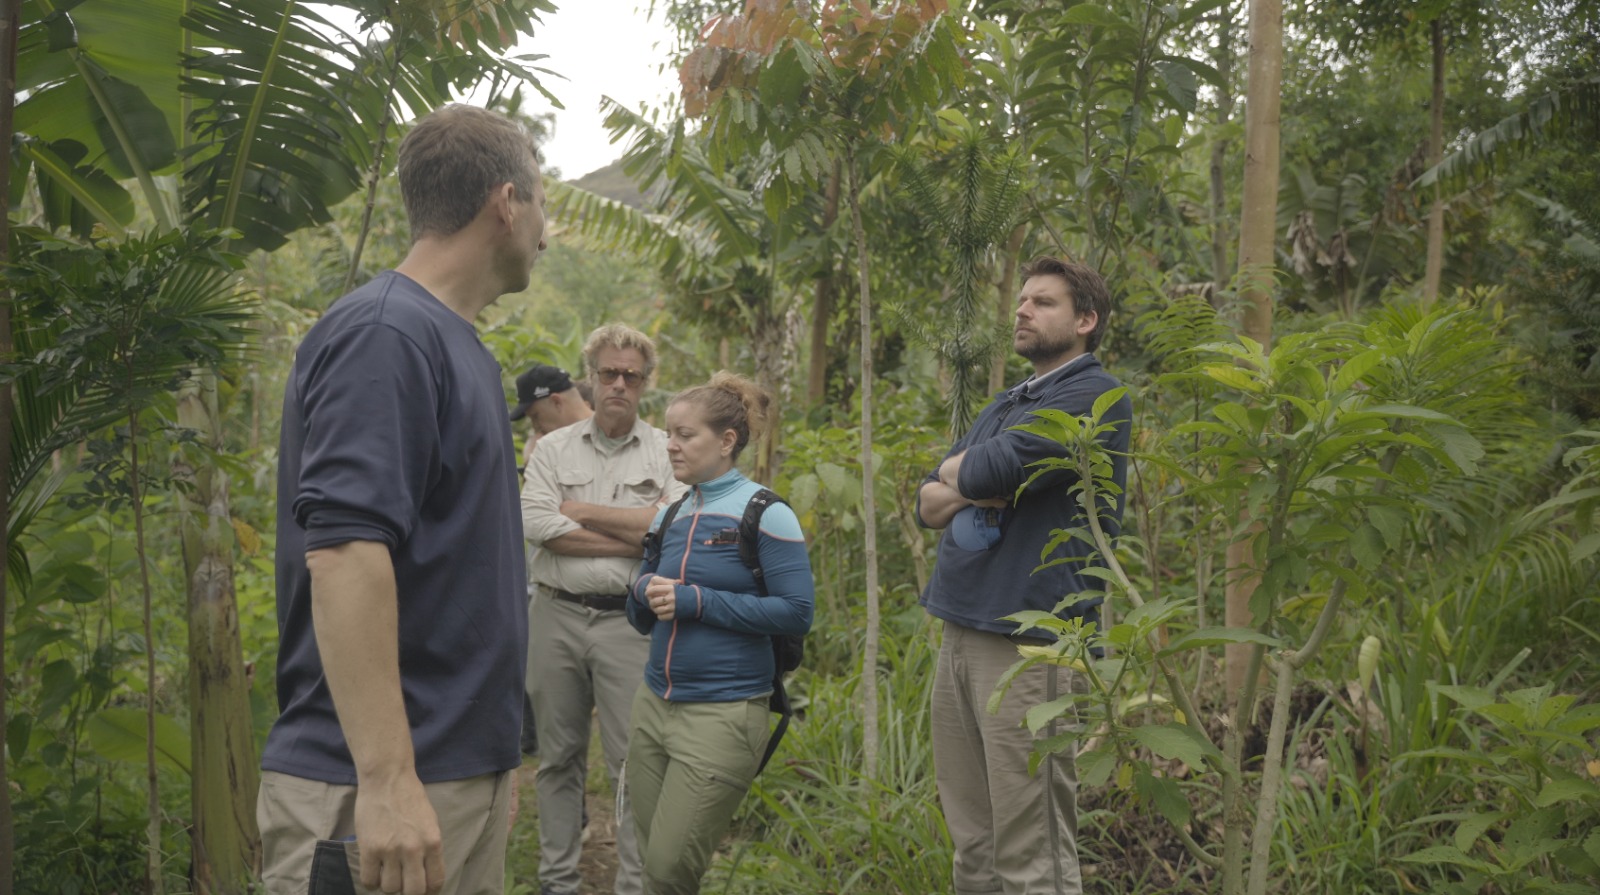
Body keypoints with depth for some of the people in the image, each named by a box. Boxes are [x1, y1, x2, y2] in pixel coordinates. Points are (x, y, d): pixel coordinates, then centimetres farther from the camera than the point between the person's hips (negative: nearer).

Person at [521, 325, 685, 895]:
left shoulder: (666, 452, 4)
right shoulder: (554, 448, 9)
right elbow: (537, 525, -7)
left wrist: (583, 511, -7)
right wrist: (636, 535, -11)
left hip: (629, 620, -2)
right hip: (558, 616, 2)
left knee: (634, 762, 0)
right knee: (558, 757, 12)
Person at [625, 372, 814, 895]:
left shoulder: (766, 515, -9)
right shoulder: (668, 518, 10)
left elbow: (797, 613, -17)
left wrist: (697, 601, -18)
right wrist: (644, 593, -7)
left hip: (724, 714, -7)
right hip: (653, 706, 7)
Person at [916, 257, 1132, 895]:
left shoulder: (1092, 397, -6)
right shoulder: (1004, 405, 21)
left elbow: (991, 469, -18)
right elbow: (928, 503, 17)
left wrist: (959, 468, 4)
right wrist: (974, 485, -4)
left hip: (1028, 642, -8)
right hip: (962, 631, 8)